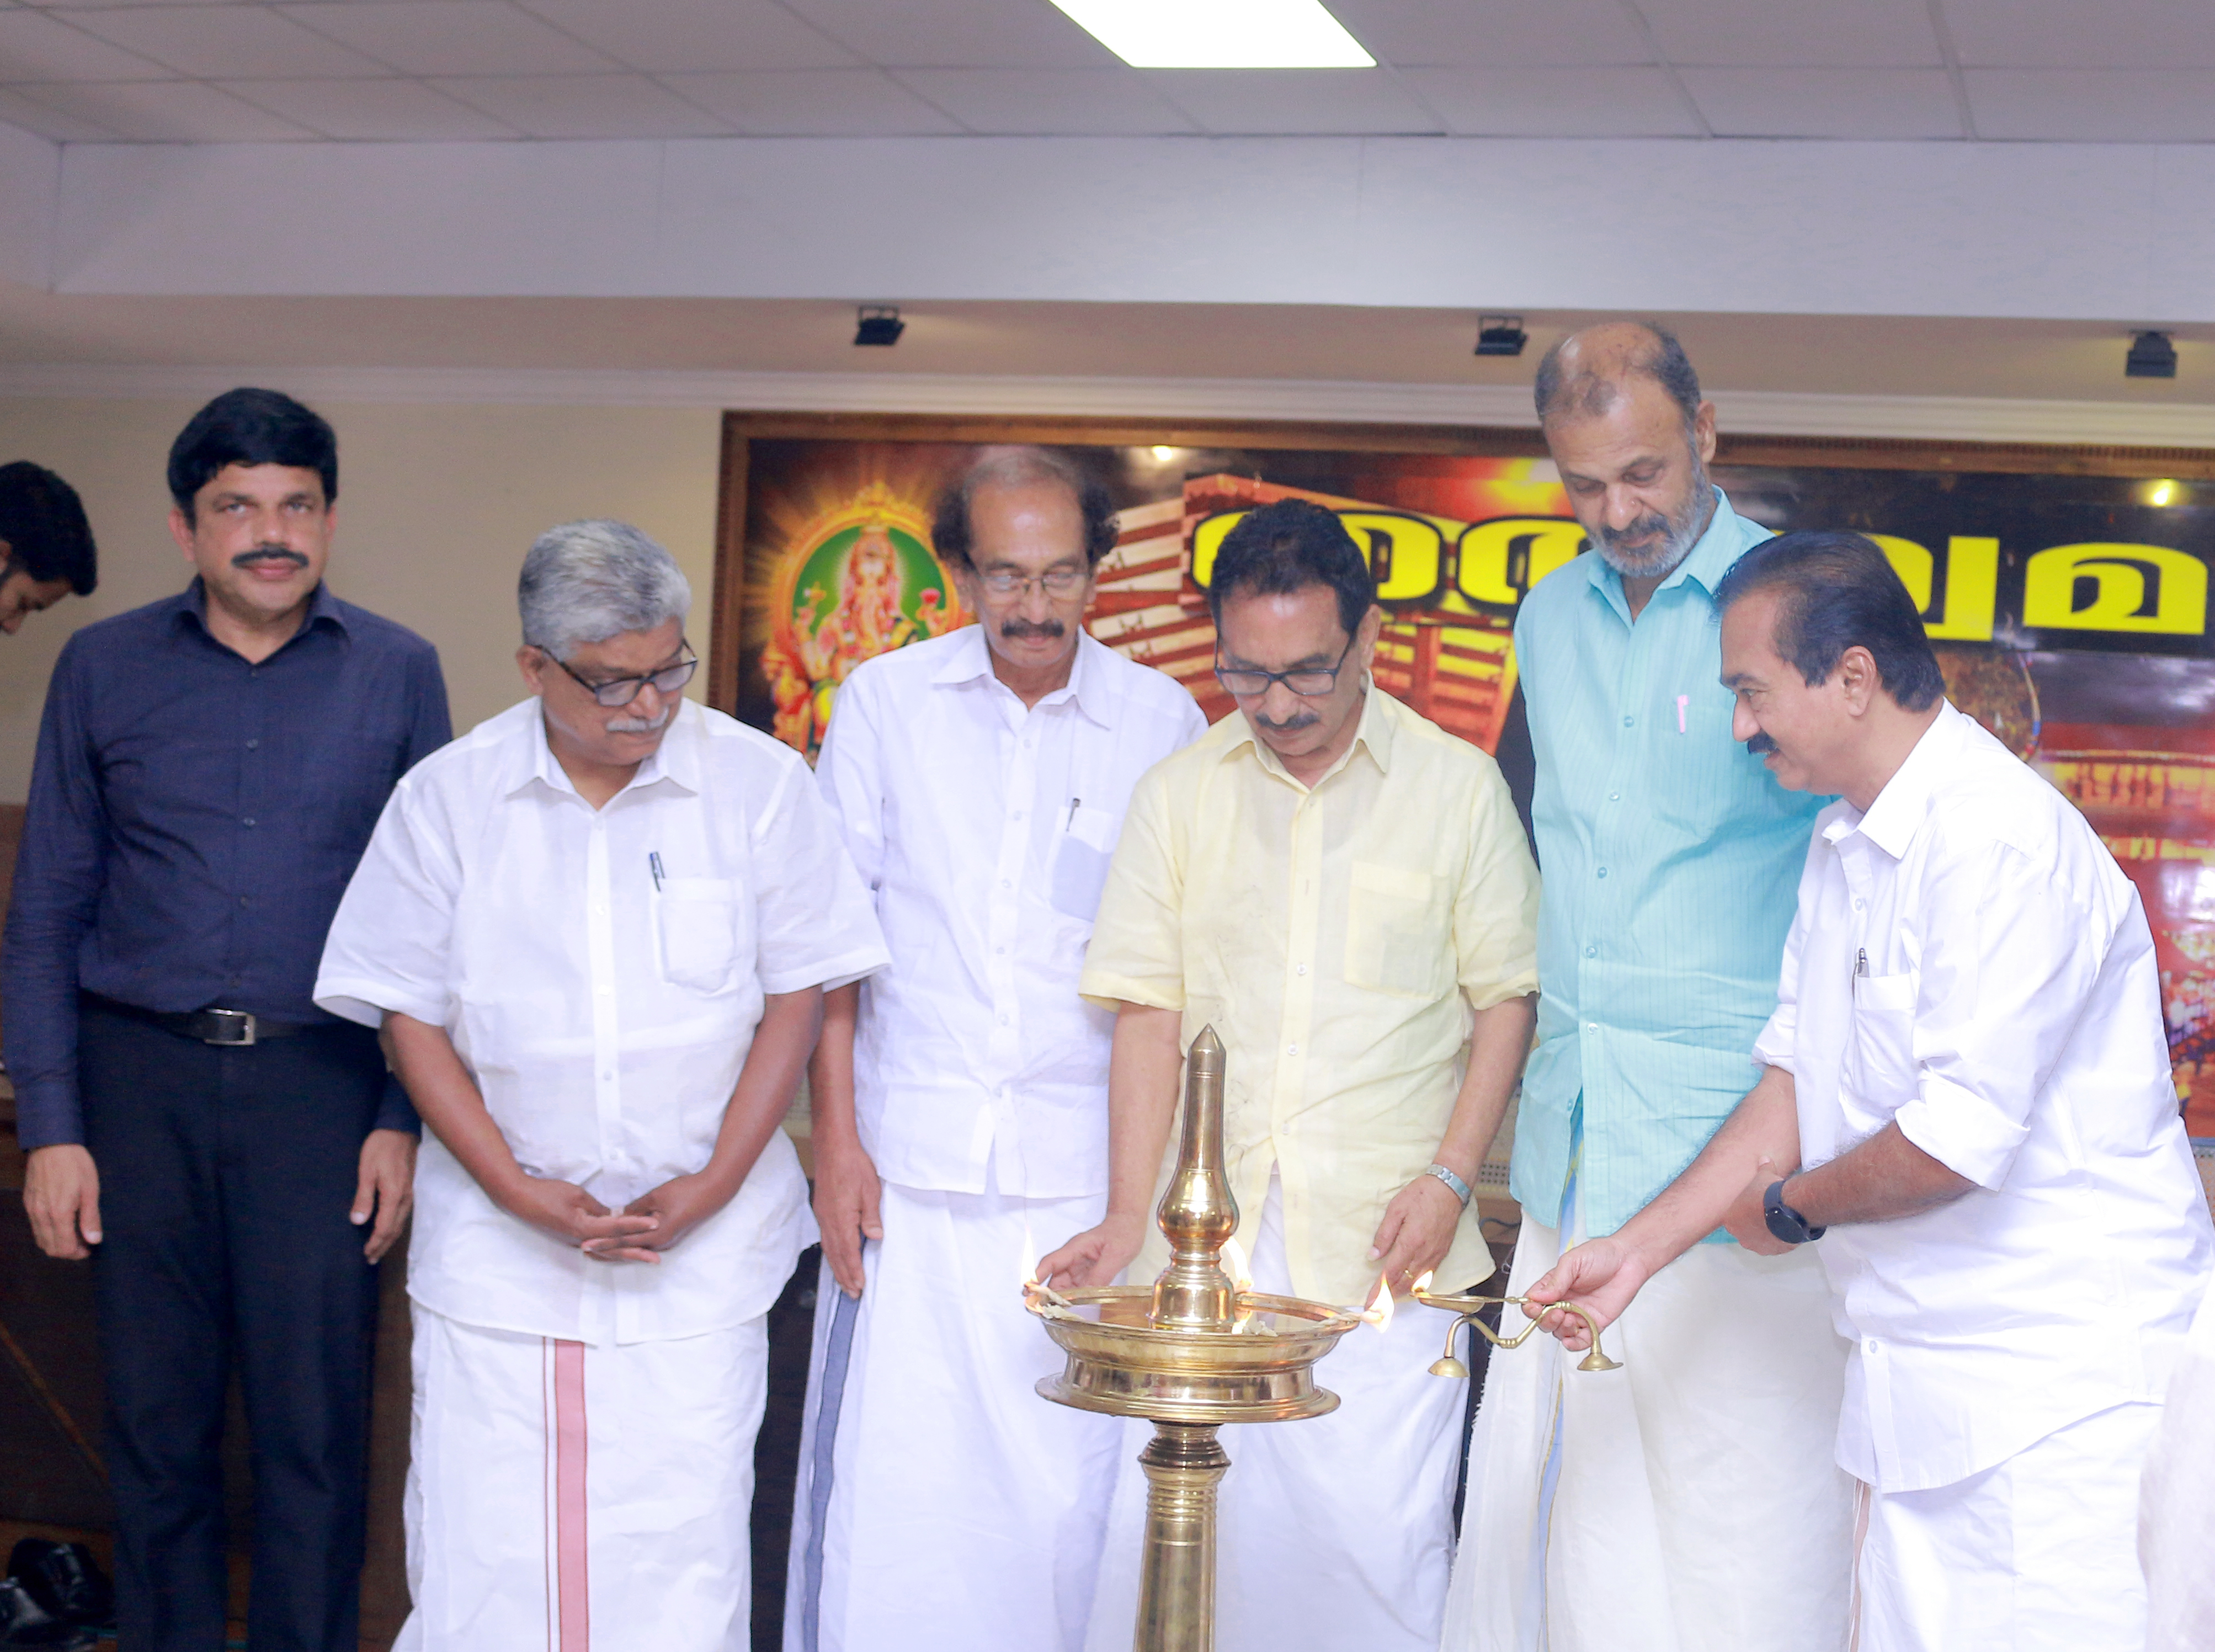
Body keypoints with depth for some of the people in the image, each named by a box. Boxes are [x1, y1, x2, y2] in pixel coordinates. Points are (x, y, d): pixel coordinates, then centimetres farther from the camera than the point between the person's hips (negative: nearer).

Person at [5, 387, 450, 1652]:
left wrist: (406, 1117, -2)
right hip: (143, 1079, 1)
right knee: (158, 1417, 8)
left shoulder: (398, 673, 4)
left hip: (325, 1085, -1)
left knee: (316, 1425, 1)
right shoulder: (103, 670, 5)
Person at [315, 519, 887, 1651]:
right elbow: (410, 1016, 1)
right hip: (498, 1247, 1)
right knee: (480, 1551, 1)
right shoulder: (446, 799, 0)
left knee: (681, 1551, 0)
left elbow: (796, 998, 1)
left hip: (702, 1246, 0)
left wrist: (710, 1188, -8)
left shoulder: (759, 784, -1)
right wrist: (520, 1191, -8)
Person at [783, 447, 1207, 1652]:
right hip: (913, 1164, 0)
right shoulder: (886, 704, 5)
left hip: (1090, 1176, 0)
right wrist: (834, 1138, 1)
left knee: (1070, 1493, 0)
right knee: (892, 1485, -1)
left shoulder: (1162, 724, 4)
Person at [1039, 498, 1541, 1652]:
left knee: (1378, 1540, -3)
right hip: (1204, 1237, 2)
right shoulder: (1177, 794, 7)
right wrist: (1128, 1218, -2)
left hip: (1379, 1241, -2)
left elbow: (1505, 997, 6)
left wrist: (1448, 1177, -6)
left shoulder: (1458, 787, 3)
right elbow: (1149, 1013, 6)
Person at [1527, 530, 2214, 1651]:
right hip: (1918, 1389, 9)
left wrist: (1788, 1211, -5)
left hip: (2062, 1396, -9)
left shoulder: (2001, 842, -18)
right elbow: (1799, 1083, 17)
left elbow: (1959, 1140, -23)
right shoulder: (1843, 846, 14)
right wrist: (1636, 1250, 10)